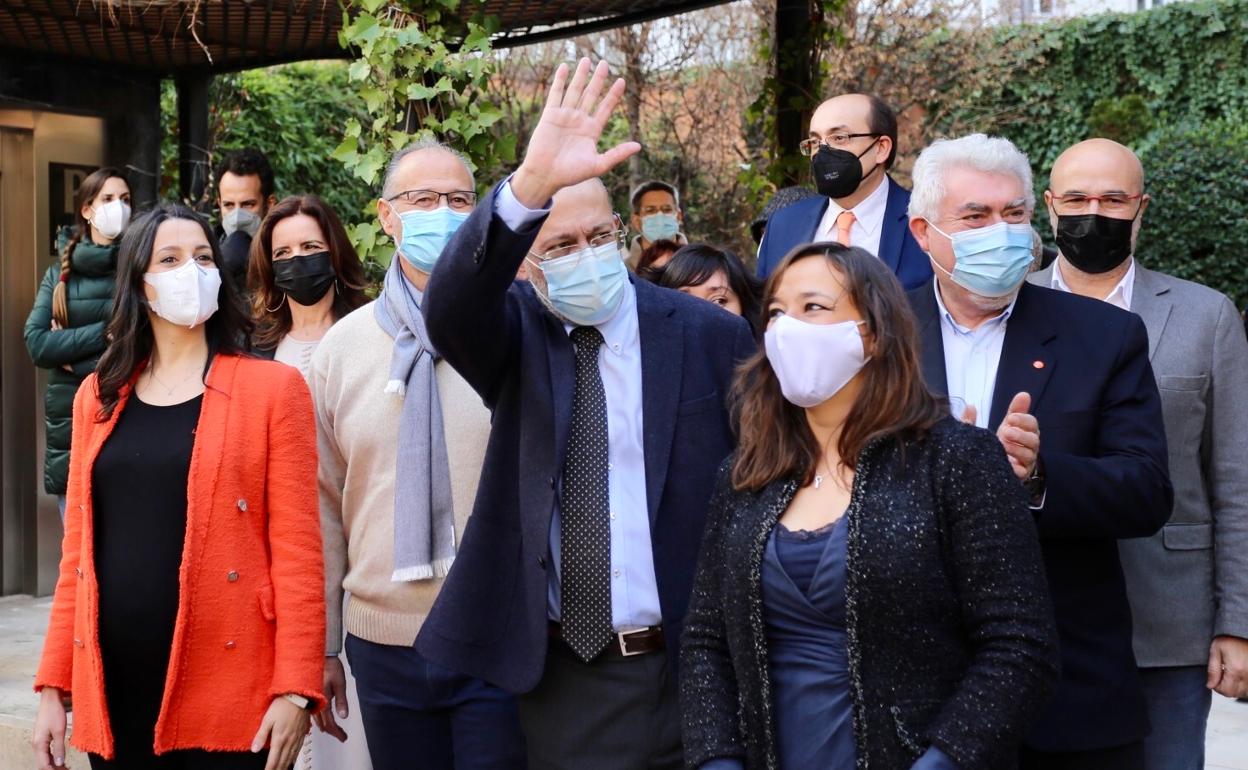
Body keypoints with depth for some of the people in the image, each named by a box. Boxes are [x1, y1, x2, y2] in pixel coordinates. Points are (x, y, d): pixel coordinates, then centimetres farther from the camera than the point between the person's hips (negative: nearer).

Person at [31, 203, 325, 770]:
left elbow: (296, 547, -6)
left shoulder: (271, 388, -2)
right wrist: (53, 684, 7)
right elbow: (79, 550, 12)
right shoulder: (98, 396, 10)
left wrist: (296, 689, -13)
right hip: (112, 690, 4)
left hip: (230, 693, -3)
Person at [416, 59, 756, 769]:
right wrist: (528, 190, -38)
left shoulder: (711, 335, -2)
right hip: (557, 673, 1)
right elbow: (450, 311, -23)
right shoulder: (516, 333, 0)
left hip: (687, 664, 0)